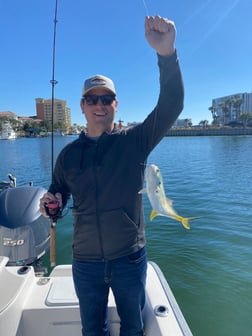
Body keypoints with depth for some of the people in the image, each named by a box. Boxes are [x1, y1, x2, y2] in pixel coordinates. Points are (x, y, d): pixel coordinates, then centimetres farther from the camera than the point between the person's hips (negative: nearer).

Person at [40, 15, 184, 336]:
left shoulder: (134, 141, -9)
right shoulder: (69, 154, -1)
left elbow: (171, 106, -22)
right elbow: (57, 196, 8)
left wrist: (167, 54, -37)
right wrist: (50, 204, -16)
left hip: (130, 259, -1)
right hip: (86, 262, 2)